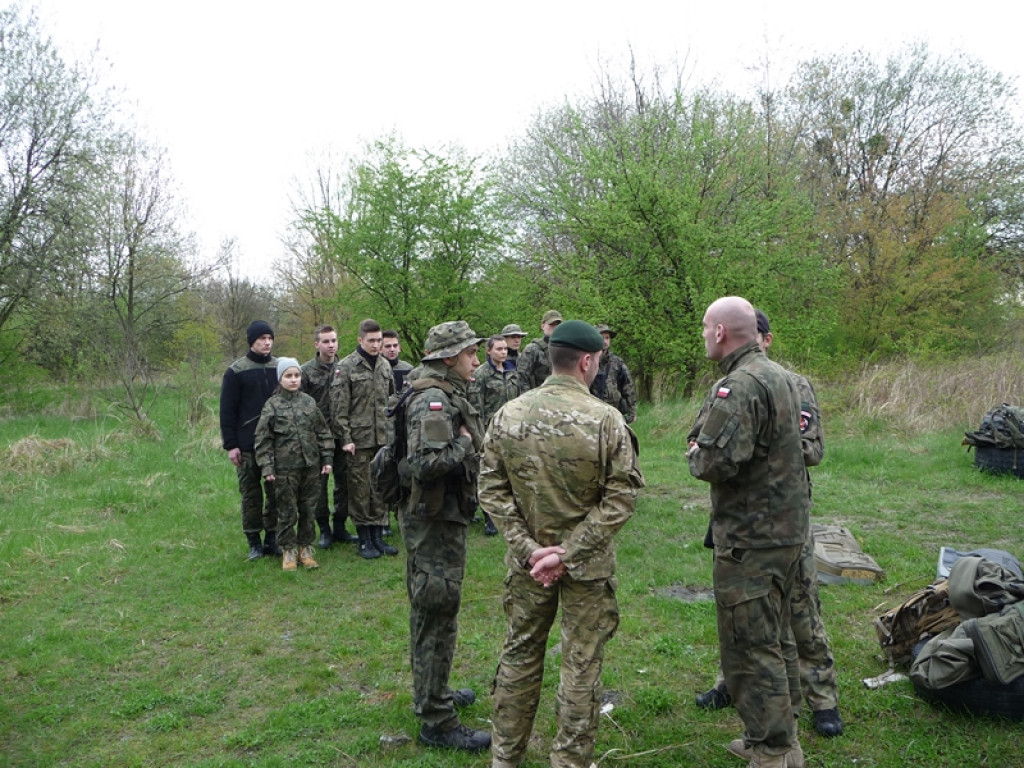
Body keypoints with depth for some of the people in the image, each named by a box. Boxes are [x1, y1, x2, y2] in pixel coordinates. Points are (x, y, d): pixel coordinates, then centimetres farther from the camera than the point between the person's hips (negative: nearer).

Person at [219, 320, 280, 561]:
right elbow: (227, 411, -3)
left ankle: (272, 538, 18)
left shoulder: (280, 367, 7)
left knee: (276, 493, 6)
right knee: (251, 494, 5)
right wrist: (230, 445, -8)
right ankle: (254, 542, 15)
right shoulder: (236, 371, -3)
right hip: (248, 445, -3)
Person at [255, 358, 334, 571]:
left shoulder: (309, 402, 5)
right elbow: (263, 439, -3)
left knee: (309, 509, 10)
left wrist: (327, 459, 5)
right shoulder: (272, 405, -3)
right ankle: (288, 550, 19)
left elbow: (323, 432, 10)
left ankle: (305, 547, 24)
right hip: (285, 468, -3)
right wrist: (267, 468, -8)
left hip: (311, 466, 3)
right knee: (287, 511, 4)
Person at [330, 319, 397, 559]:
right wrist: (345, 438, -12)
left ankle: (378, 536, 19)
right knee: (360, 490, 3)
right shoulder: (346, 367, -6)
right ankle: (364, 540, 13)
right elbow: (339, 407, -8)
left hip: (383, 439, 5)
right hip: (358, 440, -5)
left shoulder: (385, 365, 11)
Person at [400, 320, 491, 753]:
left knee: (431, 614, 22)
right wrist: (465, 444, -19)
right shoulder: (433, 401, -21)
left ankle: (432, 692, 38)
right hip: (435, 522, -11)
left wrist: (467, 443, 6)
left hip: (443, 518, 11)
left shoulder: (447, 395, 12)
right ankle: (436, 721, 9)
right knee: (437, 618, -2)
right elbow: (425, 463, -32)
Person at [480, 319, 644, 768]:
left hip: (525, 562, 4)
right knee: (581, 665, 11)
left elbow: (491, 490, -4)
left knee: (519, 655, 18)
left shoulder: (508, 415, -5)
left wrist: (528, 548, -6)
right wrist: (568, 554, -14)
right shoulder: (605, 419, -15)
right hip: (588, 564, -3)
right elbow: (621, 499, -17)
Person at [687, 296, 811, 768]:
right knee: (770, 640, 22)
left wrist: (694, 456, -6)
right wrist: (707, 455, 13)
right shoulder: (779, 376, 11)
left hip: (750, 540, -10)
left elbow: (717, 464, -29)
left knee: (750, 648, 1)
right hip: (787, 528, 10)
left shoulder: (739, 385, -21)